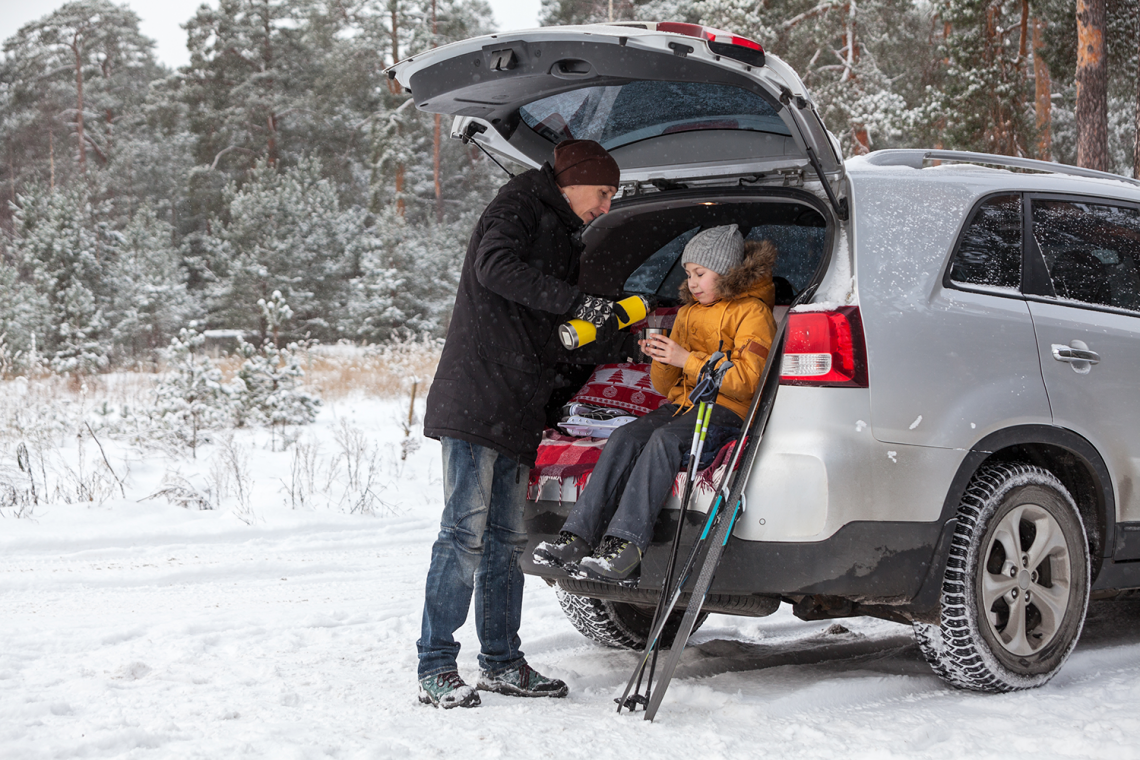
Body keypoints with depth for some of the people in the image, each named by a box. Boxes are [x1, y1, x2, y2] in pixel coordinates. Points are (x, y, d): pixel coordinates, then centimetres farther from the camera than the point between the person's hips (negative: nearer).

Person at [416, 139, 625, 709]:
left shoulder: (562, 236, 25)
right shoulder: (519, 206, -1)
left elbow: (556, 335, 25)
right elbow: (495, 266, -22)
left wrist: (614, 324, 8)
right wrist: (574, 302, -23)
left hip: (518, 412, 9)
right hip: (477, 399, -9)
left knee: (507, 536, 10)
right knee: (465, 531, -11)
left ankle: (500, 661, 16)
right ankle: (435, 668, -9)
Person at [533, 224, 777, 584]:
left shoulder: (752, 312, 0)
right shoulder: (688, 312, 22)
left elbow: (746, 381, -13)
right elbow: (665, 385, 22)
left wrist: (688, 360, -17)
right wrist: (662, 359, -2)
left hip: (725, 410, -6)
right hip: (682, 405, 7)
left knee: (665, 439, -35)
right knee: (624, 437, -22)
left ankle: (626, 544, -45)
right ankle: (577, 537, -33)